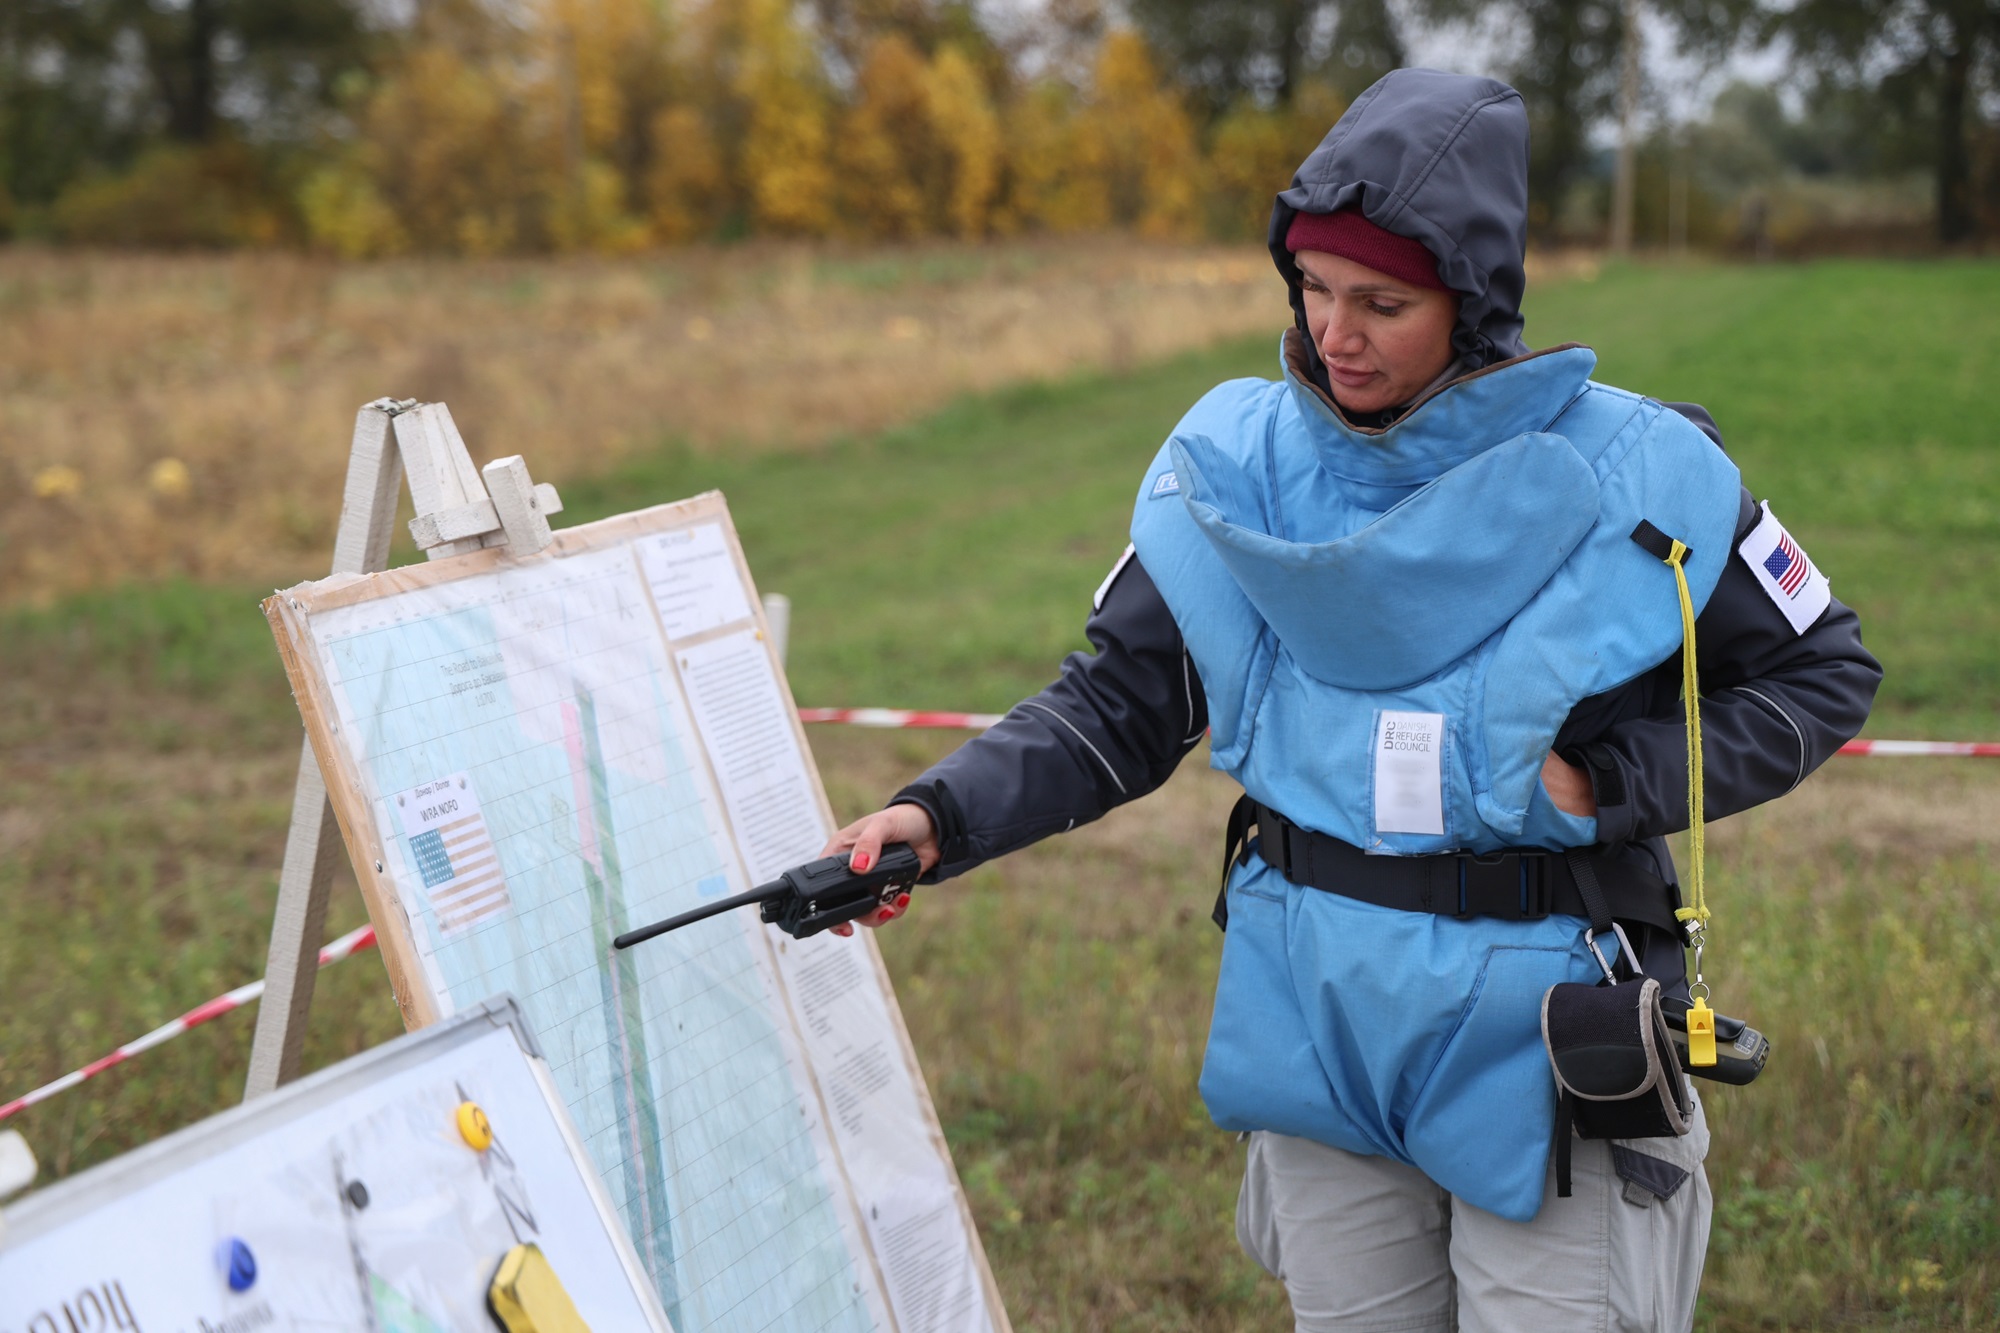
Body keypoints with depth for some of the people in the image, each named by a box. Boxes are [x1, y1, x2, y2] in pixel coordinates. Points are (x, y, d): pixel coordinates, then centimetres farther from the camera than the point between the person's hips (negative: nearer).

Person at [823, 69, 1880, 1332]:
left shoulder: (1631, 475, -12)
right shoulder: (1235, 464, -4)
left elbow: (1825, 673, -1)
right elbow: (1117, 705, 2)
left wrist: (1613, 781, -14)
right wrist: (944, 817, -14)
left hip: (1537, 1039, -3)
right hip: (1320, 1025, 3)